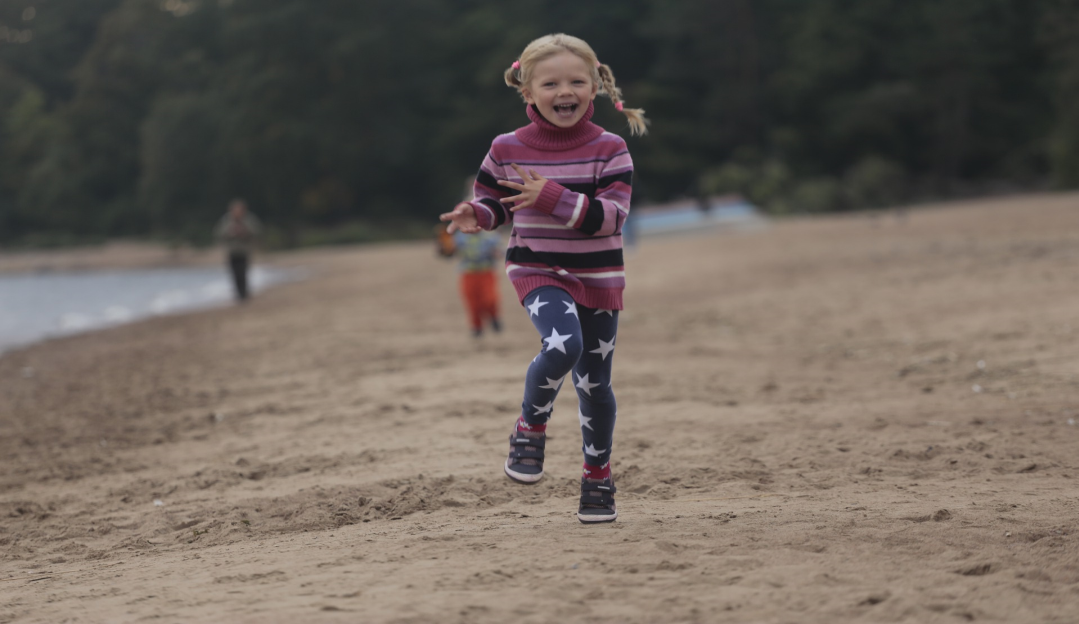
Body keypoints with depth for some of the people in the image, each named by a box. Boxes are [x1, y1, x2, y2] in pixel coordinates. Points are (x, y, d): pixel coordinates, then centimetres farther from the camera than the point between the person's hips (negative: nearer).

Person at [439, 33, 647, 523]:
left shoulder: (609, 149, -8)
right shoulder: (508, 149, -4)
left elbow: (611, 214, -17)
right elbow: (493, 201, 10)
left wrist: (553, 197, -28)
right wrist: (474, 215, -13)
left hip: (597, 277, 1)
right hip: (537, 270, -1)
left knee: (594, 383, 10)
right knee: (562, 345, -30)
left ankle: (598, 476, 30)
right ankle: (531, 427, -4)